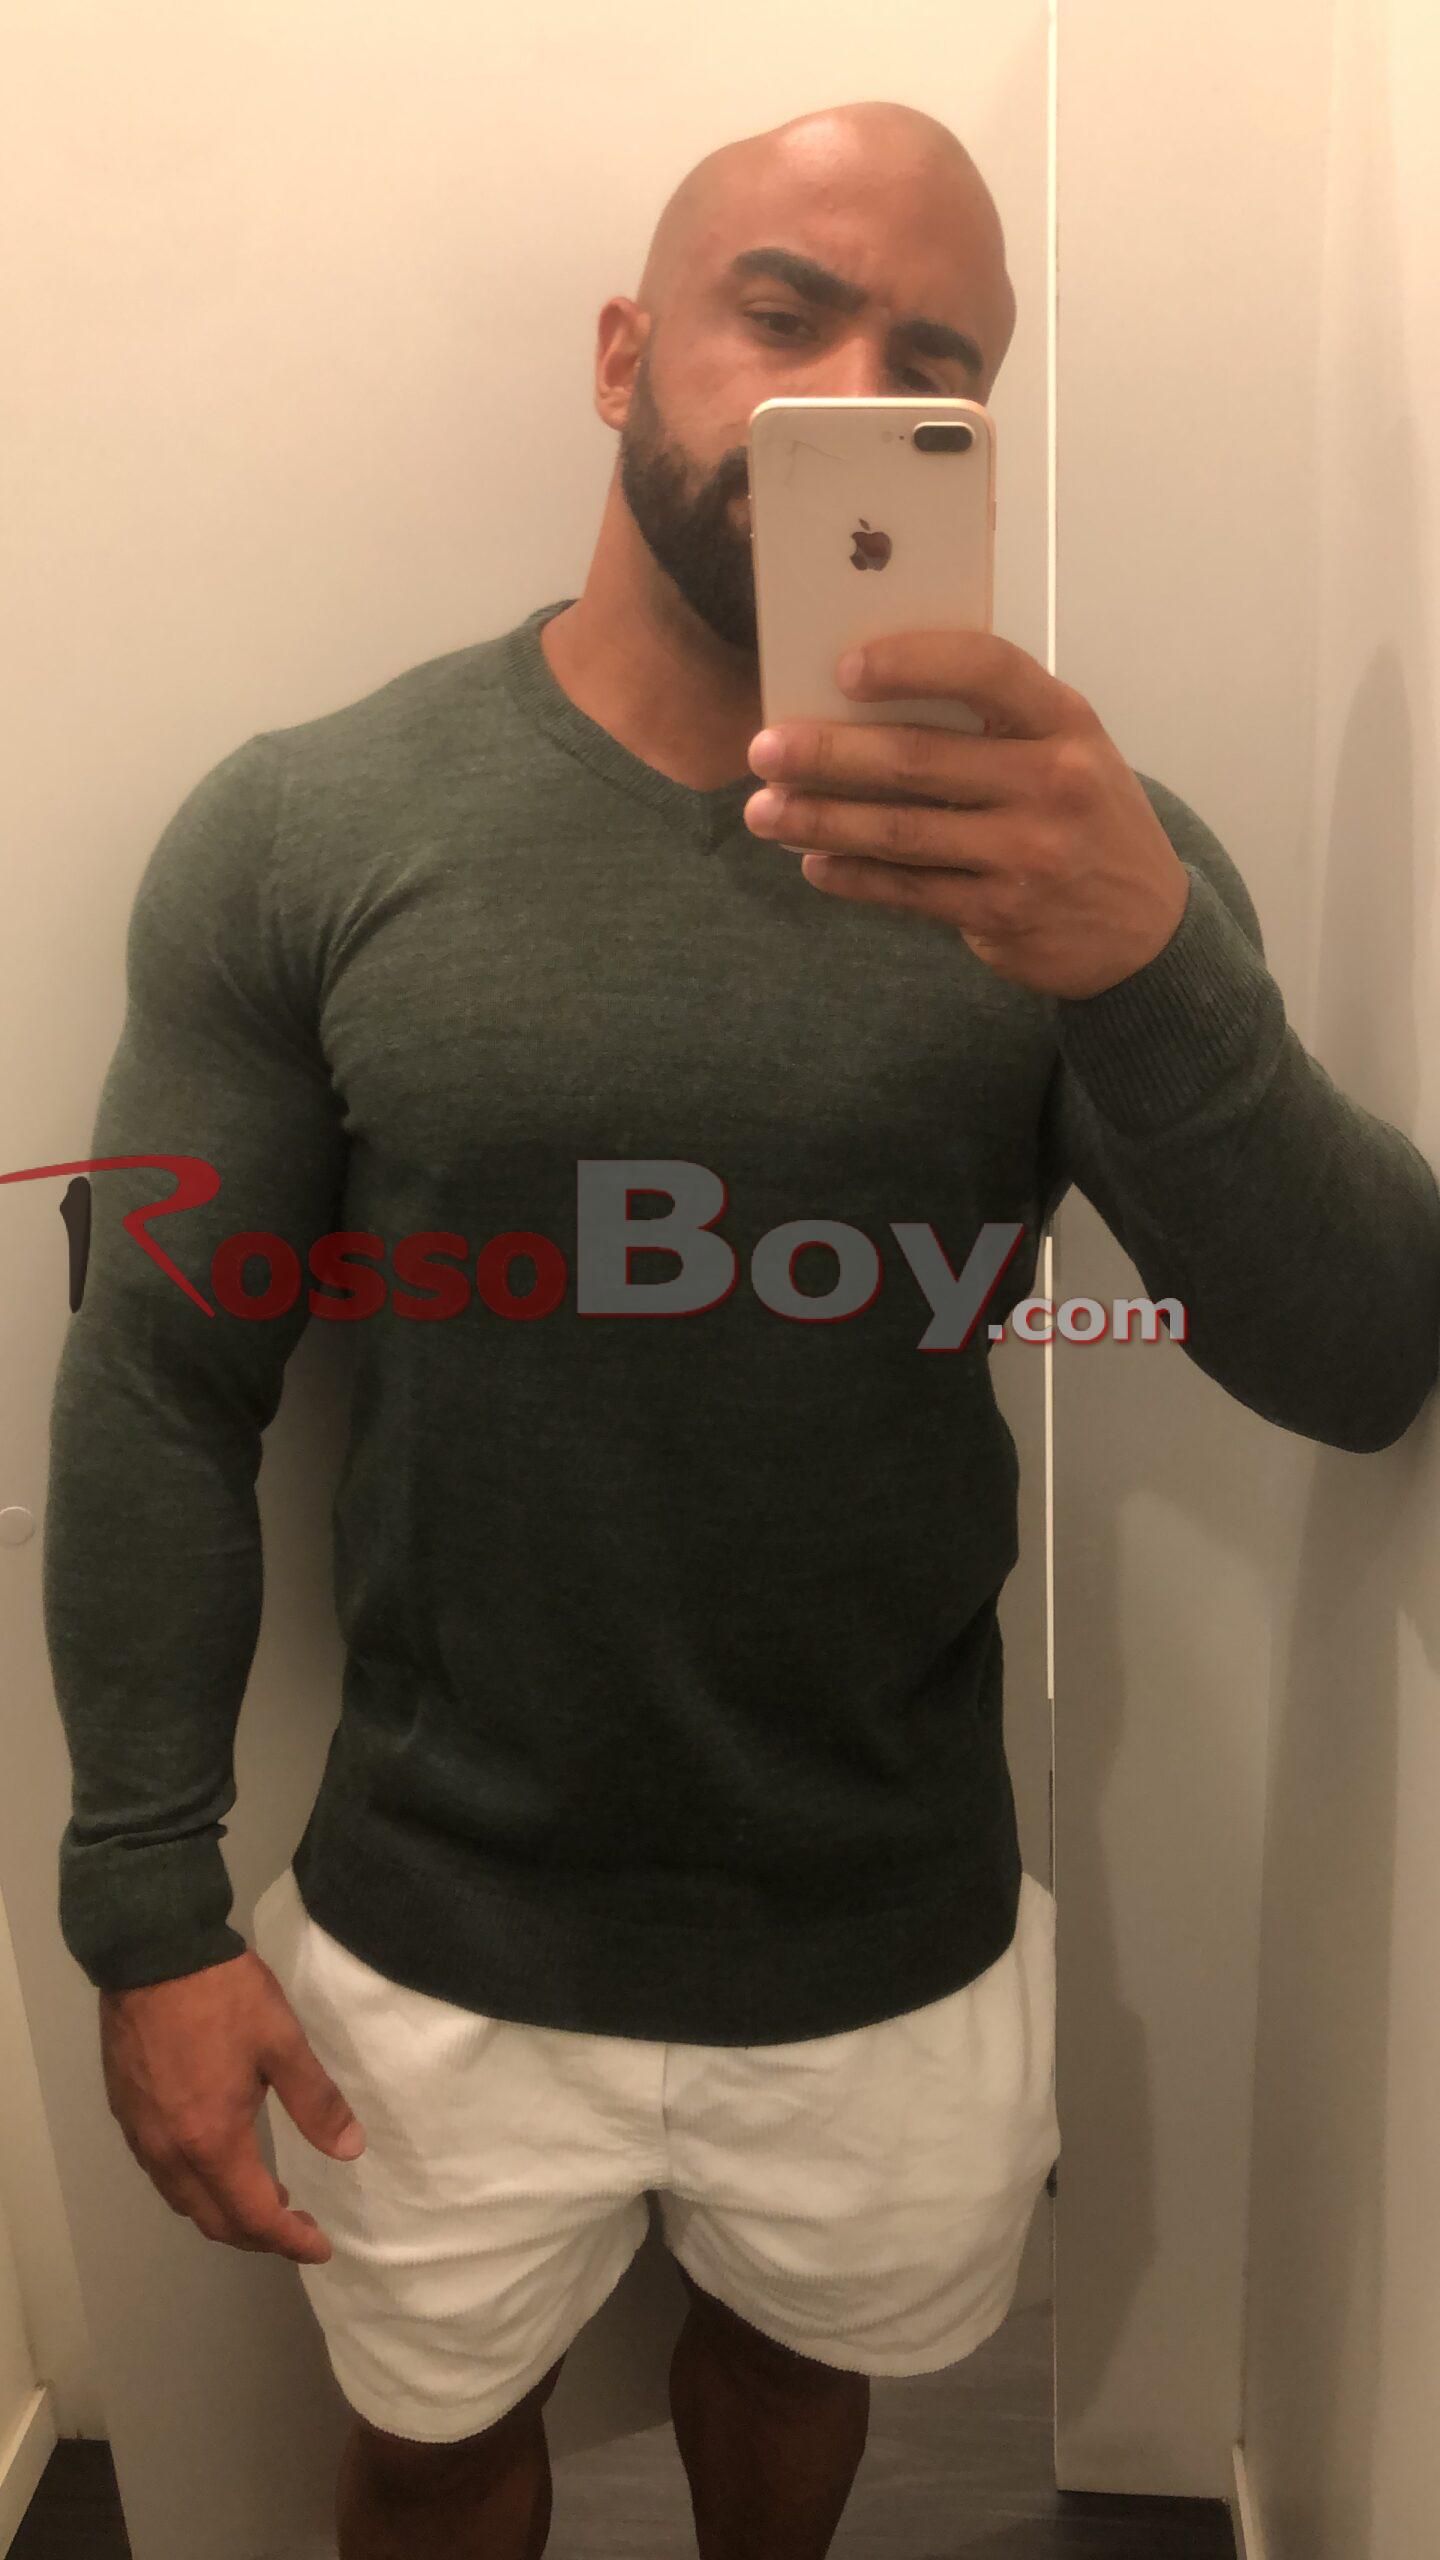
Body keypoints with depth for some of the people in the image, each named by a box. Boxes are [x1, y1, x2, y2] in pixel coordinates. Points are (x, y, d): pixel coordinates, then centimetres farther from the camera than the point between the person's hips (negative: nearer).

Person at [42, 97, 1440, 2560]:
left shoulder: (1083, 852, -10)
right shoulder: (299, 832, -12)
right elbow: (160, 1400, -7)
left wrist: (1152, 964, -36)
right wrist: (149, 1911, -6)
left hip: (895, 1952, 2)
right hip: (439, 1950, -1)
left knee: (798, 2355, 30)